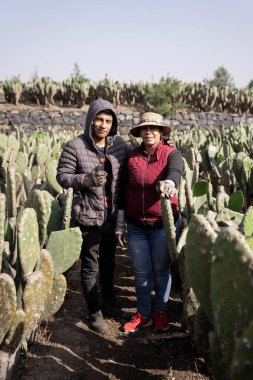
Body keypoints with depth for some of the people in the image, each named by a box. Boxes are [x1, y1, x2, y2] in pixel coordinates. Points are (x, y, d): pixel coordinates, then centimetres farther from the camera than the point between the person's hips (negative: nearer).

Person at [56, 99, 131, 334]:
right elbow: (62, 176, -9)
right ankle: (94, 313, 23)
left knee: (108, 261, 23)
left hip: (112, 215, 4)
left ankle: (109, 300, 47)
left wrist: (123, 209, -7)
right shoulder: (75, 146, -11)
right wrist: (87, 179, -26)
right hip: (88, 215, -4)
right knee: (90, 265, 5)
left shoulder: (121, 145, -2)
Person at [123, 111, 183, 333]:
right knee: (141, 271, 12)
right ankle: (143, 313, 29)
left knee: (162, 270, 12)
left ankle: (160, 311, 32)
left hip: (163, 223, -3)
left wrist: (169, 183, -53)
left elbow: (175, 172, -30)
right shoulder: (132, 156, 2)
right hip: (136, 224, 3)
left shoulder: (172, 154, -7)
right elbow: (125, 187, 9)